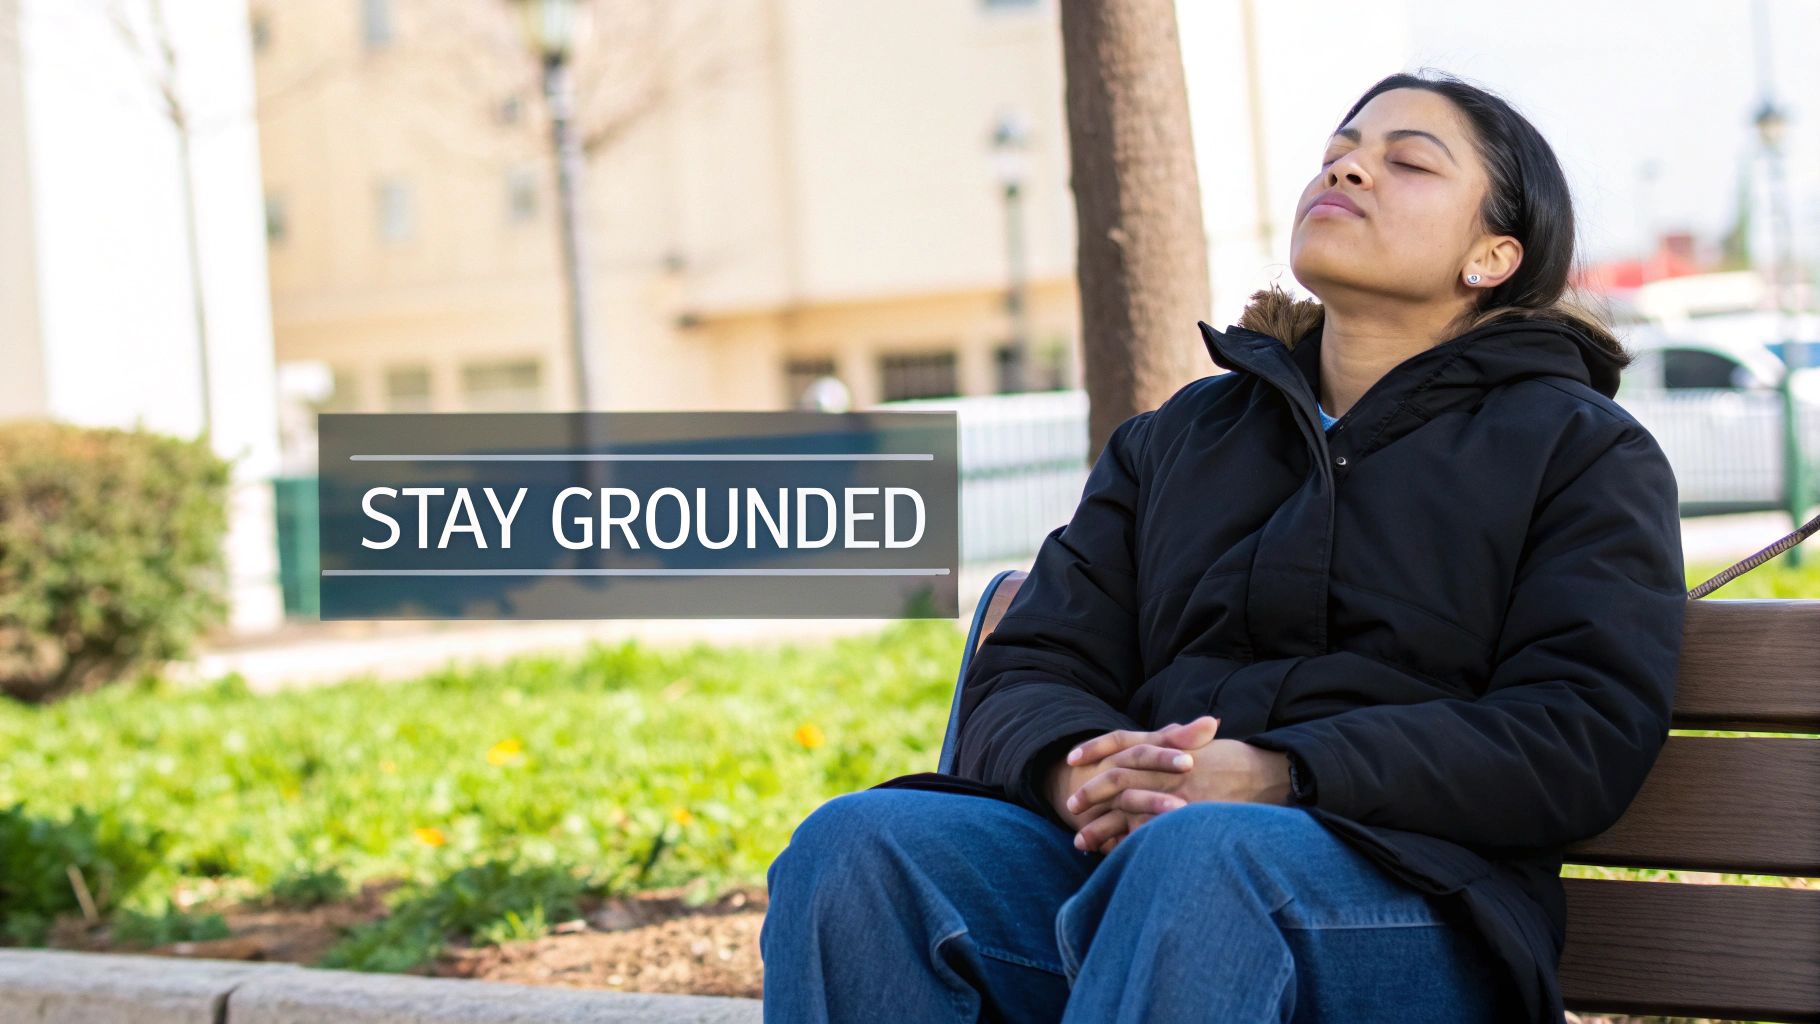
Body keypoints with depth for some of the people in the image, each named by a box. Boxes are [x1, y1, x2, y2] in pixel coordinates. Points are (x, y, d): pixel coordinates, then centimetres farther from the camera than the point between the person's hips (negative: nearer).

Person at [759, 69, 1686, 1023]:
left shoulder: (1582, 450, 14)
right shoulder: (1174, 439, 28)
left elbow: (1584, 734, -2)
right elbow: (1027, 669, 17)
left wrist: (1281, 779, -16)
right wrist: (1076, 773, -10)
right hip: (1119, 857, 4)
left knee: (1197, 855, -40)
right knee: (855, 841, -27)